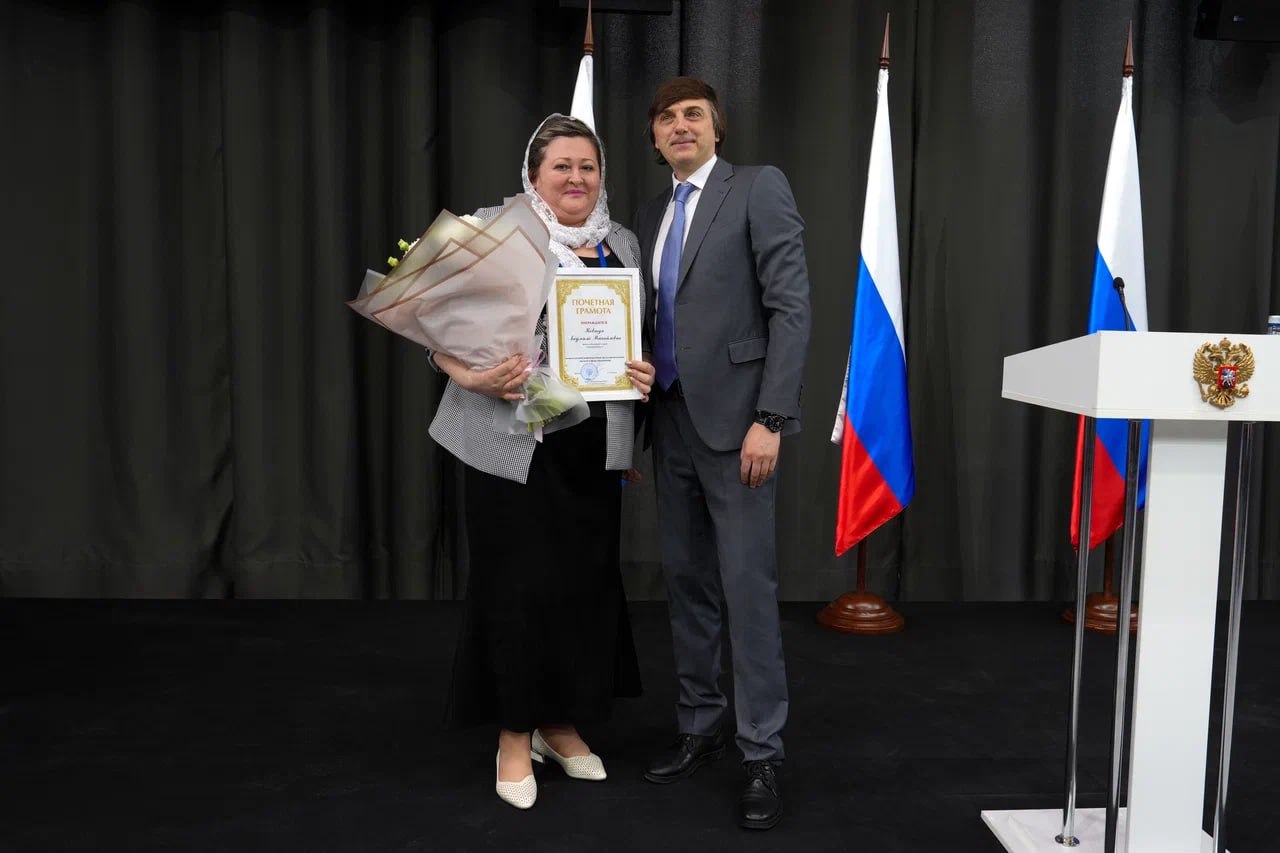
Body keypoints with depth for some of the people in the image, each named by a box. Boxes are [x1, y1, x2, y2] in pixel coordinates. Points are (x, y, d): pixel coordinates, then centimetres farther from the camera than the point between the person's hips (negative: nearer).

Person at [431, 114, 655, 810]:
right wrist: (474, 378, -22)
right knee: (519, 583, 0)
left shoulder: (623, 244, 12)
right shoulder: (493, 231, -2)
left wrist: (644, 372, -5)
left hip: (594, 443, 4)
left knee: (587, 579, 8)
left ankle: (562, 724, 28)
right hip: (513, 442, -4)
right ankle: (515, 735, 19)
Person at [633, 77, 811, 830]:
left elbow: (791, 306, -11)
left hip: (734, 416, -6)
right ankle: (700, 726, 26)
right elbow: (652, 317, 15)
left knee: (748, 586, -4)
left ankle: (762, 753, 8)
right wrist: (638, 412, 2)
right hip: (671, 419, 7)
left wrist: (769, 418, -18)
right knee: (688, 581, 12)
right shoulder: (652, 215, 16)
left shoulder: (760, 187, -4)